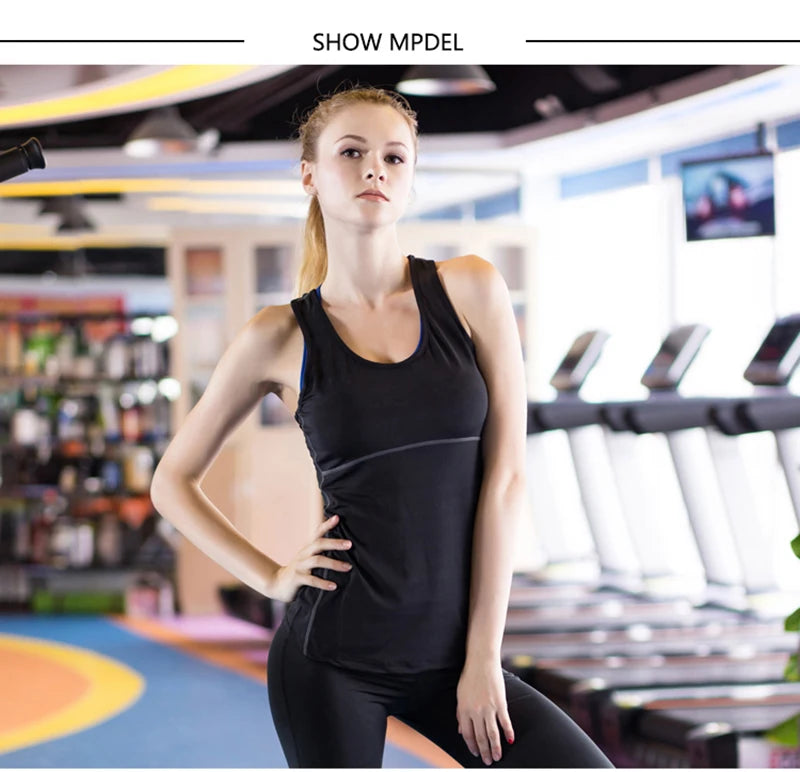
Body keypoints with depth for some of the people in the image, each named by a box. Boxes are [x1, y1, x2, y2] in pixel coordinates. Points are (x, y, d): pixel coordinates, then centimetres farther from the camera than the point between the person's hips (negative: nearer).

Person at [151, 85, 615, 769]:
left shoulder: (471, 290, 0)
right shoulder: (280, 338, -1)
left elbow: (505, 477, -2)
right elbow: (174, 481, 11)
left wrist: (483, 655, -5)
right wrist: (271, 577, -1)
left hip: (451, 653, 1)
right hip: (332, 657, -1)